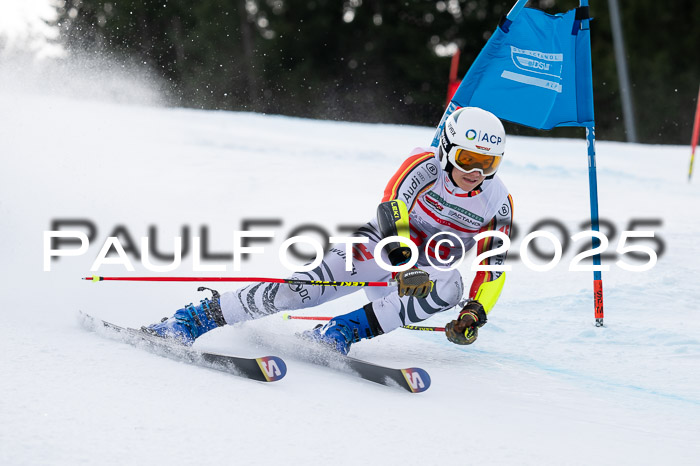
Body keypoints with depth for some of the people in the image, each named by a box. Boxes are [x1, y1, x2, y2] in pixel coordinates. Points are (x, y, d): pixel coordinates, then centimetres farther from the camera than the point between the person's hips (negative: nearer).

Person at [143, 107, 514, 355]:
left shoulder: (499, 205, -8)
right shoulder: (425, 166, -16)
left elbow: (493, 269, -2)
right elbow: (391, 211, -29)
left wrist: (474, 314, -19)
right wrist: (404, 262, -46)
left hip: (424, 271, 3)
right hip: (380, 246, -2)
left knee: (449, 287, -34)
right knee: (306, 288, -27)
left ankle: (341, 332, -32)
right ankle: (201, 317, -17)